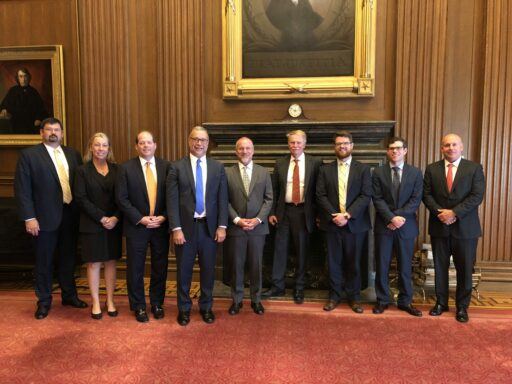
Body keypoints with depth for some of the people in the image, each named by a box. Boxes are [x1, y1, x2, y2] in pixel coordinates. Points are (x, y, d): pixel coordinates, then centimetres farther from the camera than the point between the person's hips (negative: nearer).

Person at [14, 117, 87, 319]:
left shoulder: (73, 154, 8)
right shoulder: (29, 154, -4)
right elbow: (22, 188, -7)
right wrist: (29, 217, -13)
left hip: (71, 214, 4)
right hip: (46, 217, -3)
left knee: (68, 257, 15)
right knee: (44, 261, 9)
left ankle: (69, 295, 32)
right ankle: (44, 301, 26)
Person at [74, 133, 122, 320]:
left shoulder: (116, 169, 5)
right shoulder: (83, 170, -1)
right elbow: (81, 198, -7)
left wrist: (116, 218, -11)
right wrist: (102, 218, -14)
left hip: (114, 224, 2)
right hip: (92, 225, -2)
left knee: (111, 261, 7)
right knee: (94, 263, 5)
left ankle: (110, 301, 19)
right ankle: (95, 303, 18)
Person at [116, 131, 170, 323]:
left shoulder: (166, 166, 1)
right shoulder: (126, 168, -3)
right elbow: (122, 199, -6)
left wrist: (163, 217, -10)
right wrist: (141, 219, -13)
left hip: (161, 226, 2)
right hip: (136, 226, -1)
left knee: (160, 268, 12)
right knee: (135, 269, 8)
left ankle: (157, 303, 30)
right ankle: (139, 307, 26)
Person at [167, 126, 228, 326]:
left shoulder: (218, 167, 4)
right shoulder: (177, 167, -2)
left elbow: (223, 199, 3)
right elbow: (172, 200, -5)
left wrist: (222, 226, -3)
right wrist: (176, 229, -11)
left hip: (210, 227, 2)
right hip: (185, 227, -1)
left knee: (208, 269, 12)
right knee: (184, 270, 10)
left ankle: (206, 307, 31)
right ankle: (184, 308, 29)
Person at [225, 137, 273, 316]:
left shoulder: (263, 172, 4)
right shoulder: (227, 173, 0)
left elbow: (268, 199, 2)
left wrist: (258, 219, -9)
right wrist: (237, 220, -11)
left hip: (258, 226, 1)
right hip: (235, 226, -1)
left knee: (256, 265, 10)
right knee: (236, 265, 9)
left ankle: (256, 299, 25)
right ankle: (236, 299, 25)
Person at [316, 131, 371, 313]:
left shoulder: (363, 169, 4)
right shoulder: (325, 169, 7)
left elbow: (366, 196, -6)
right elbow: (321, 196, 0)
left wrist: (347, 215, -15)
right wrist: (333, 215, -13)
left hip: (355, 223, -1)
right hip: (332, 223, 1)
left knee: (353, 262, 8)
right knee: (334, 262, 8)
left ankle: (353, 297, 22)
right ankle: (334, 296, 21)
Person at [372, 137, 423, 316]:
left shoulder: (415, 173, 5)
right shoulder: (378, 172, 2)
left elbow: (416, 199, -3)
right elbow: (377, 199, -5)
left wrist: (399, 216, -15)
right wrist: (391, 218, -17)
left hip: (406, 226, 1)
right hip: (383, 225, -1)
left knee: (405, 266, 9)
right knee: (382, 265, 5)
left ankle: (405, 301, 23)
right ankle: (382, 300, 19)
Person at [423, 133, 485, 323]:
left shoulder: (474, 168, 1)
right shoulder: (432, 169, 6)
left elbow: (477, 196, -8)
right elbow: (426, 195, 2)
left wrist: (454, 213, -17)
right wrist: (439, 212, -14)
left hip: (465, 227, -1)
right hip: (439, 226, 2)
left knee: (465, 269, 6)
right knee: (440, 267, 10)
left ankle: (462, 307, 21)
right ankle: (441, 302, 24)